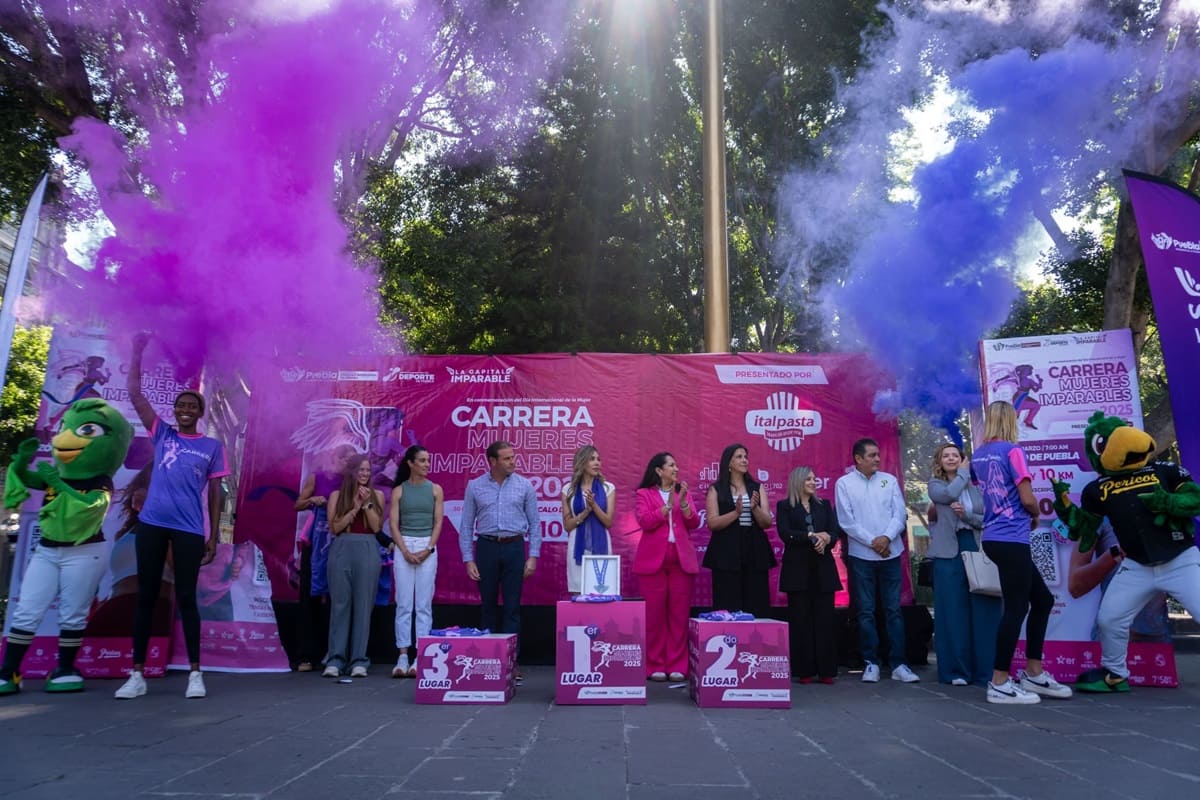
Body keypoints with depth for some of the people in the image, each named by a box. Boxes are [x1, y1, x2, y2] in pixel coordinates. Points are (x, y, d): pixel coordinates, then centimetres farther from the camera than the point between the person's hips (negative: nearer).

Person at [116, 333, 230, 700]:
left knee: (186, 598, 2)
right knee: (146, 596, 6)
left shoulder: (212, 447, 6)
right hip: (151, 524, 2)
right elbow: (135, 395, 5)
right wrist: (137, 352, -1)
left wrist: (213, 537, 1)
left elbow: (215, 493, 5)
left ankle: (195, 673, 7)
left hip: (189, 530, -2)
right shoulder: (161, 434, 10)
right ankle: (137, 674, 13)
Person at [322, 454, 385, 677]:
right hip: (342, 550, 0)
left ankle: (359, 661, 2)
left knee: (363, 604, -1)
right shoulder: (337, 495, 8)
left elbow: (376, 527, 2)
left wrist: (367, 504, -7)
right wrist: (355, 507, -6)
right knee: (340, 604, -1)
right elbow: (335, 527, 0)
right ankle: (335, 659, 3)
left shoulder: (377, 495, 10)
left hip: (368, 551, 0)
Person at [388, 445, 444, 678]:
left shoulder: (435, 489, 6)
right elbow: (393, 524, -1)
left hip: (428, 548, 0)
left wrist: (427, 549, -9)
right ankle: (403, 657, 5)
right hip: (403, 547, 0)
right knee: (404, 604, 0)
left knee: (424, 604, -1)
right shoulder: (398, 491, 4)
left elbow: (438, 522, 2)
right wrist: (405, 551, -12)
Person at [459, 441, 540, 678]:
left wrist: (533, 556, -2)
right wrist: (468, 559, -1)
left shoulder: (524, 486, 3)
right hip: (486, 547, 0)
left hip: (514, 547, 0)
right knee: (488, 605, 8)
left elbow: (534, 523, 5)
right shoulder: (475, 487, 3)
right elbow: (466, 525, 5)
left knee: (512, 606, 1)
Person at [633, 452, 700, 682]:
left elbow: (694, 523, 5)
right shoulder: (644, 494, 6)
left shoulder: (683, 492, 16)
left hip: (682, 559, 3)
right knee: (654, 614, -1)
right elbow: (644, 521, -10)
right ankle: (655, 666, 7)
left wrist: (683, 502, -10)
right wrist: (668, 505, -14)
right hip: (653, 559, -3)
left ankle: (677, 666, 8)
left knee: (679, 614, 2)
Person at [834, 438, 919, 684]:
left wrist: (887, 537, -13)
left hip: (891, 554, 2)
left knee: (894, 610, 4)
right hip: (861, 556, -2)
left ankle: (898, 664, 9)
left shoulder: (889, 480, 8)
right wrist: (872, 542, -11)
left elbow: (900, 514, 2)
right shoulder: (844, 483, 0)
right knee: (866, 612, 3)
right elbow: (846, 521, -5)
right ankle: (871, 663, 11)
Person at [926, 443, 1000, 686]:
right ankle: (956, 670, 9)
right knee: (953, 613, 1)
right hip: (950, 555, -2)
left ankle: (985, 671, 8)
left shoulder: (976, 485, 12)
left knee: (983, 613, 1)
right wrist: (964, 472, -1)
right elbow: (950, 493, -15)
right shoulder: (935, 485, 8)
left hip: (978, 552, 2)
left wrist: (967, 515, -12)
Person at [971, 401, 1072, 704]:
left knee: (1042, 599, 17)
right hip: (1011, 539, -8)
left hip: (994, 537, 8)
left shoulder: (977, 454, 12)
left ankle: (1033, 674, 21)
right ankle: (1000, 684, 0)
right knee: (1016, 608, -3)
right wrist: (1036, 515, 6)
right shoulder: (1012, 450, -10)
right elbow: (1027, 499, -14)